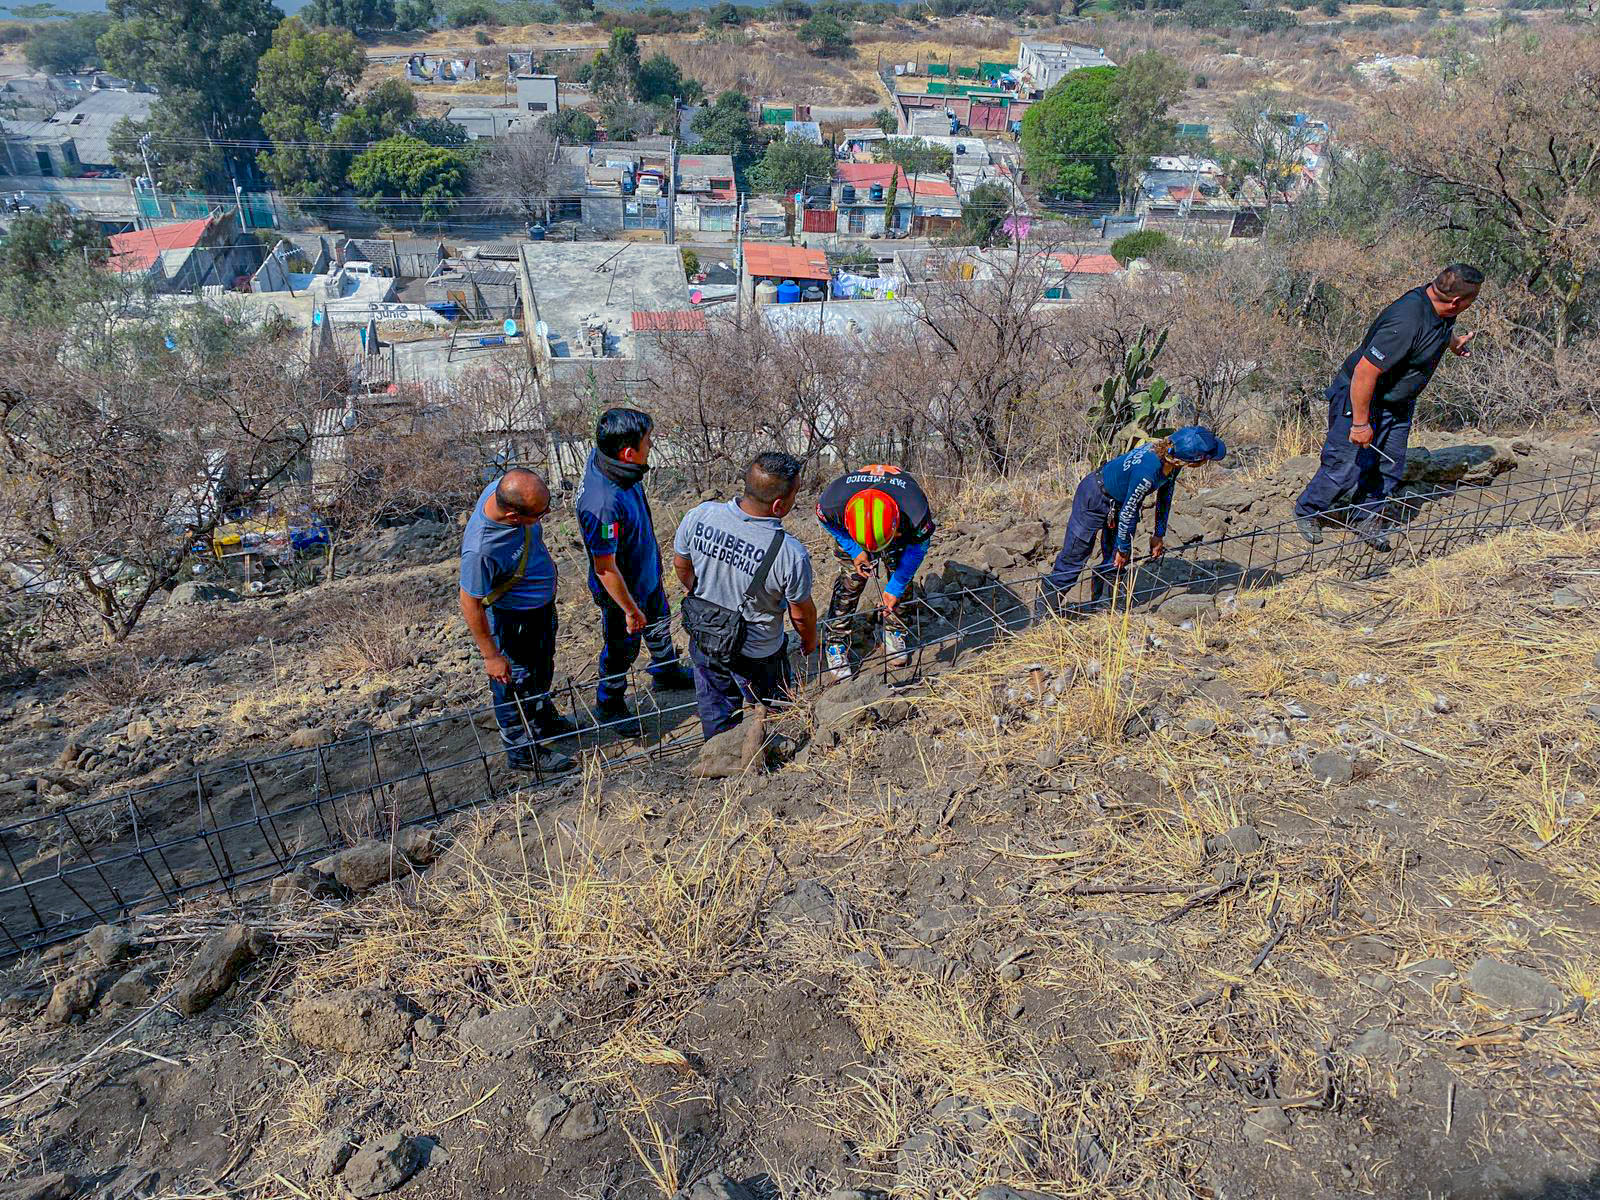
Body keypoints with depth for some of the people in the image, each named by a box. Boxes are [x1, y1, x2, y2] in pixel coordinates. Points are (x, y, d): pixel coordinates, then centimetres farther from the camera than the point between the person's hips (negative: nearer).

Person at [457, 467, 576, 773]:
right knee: (517, 685, 16)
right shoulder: (481, 550, -42)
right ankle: (523, 752, 40)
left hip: (542, 604, 8)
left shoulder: (504, 489, -22)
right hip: (512, 619, -8)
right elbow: (470, 604, -27)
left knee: (542, 670, 30)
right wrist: (491, 656, -17)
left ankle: (543, 719, 58)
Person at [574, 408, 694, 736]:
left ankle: (667, 672, 60)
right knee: (622, 650, 17)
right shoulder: (605, 504, -43)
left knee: (659, 624, 32)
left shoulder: (600, 457, -18)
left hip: (647, 574, 9)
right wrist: (630, 610, -19)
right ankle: (609, 704, 45)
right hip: (622, 589, -9)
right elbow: (605, 569, -33)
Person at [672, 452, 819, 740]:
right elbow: (801, 614, -16)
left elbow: (680, 564, -3)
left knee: (717, 719, 30)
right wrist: (810, 641, 7)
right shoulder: (792, 554, -34)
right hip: (756, 656, -4)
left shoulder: (700, 515, -23)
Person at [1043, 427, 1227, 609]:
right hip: (1094, 498, -8)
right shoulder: (1147, 471, -40)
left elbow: (1165, 497, 1)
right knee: (1074, 558, -2)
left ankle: (1099, 603, 27)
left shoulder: (1171, 458, -16)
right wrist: (1123, 548, -12)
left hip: (1118, 501, 8)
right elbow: (1128, 512, -28)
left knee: (1115, 561, 11)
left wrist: (1159, 535, 10)